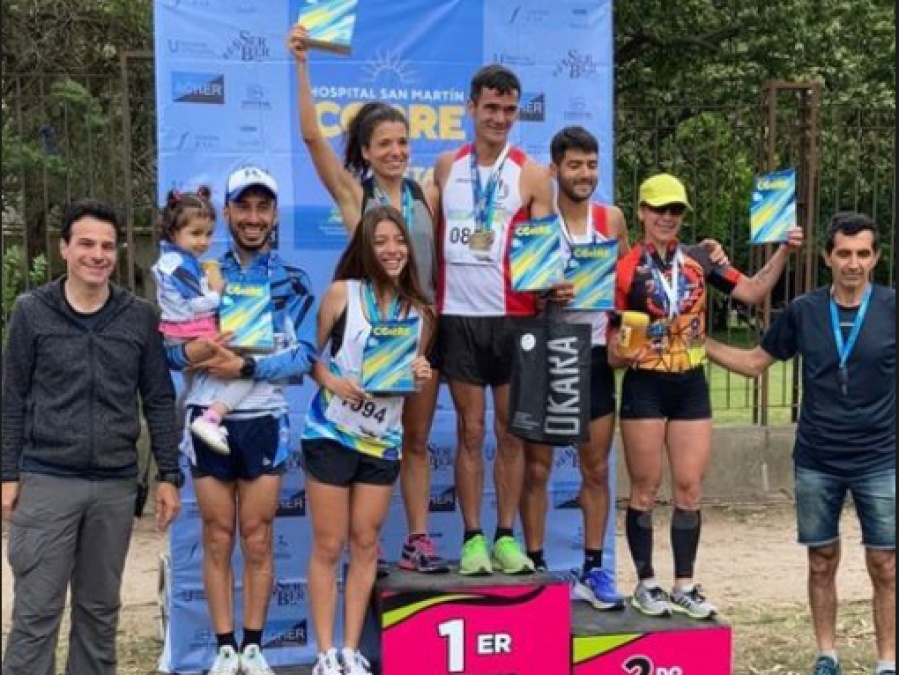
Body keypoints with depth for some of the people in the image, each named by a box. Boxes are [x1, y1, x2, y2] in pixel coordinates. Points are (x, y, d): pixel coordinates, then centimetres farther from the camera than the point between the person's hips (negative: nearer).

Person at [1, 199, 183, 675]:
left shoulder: (140, 317, 4)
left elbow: (159, 400, 7)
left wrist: (169, 475, 3)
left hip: (117, 485, 2)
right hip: (46, 481, -2)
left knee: (100, 609, 11)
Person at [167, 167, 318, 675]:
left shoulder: (293, 282, 4)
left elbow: (304, 356, -7)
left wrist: (248, 366, -20)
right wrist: (188, 353, -19)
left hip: (264, 420, -1)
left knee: (257, 540, 5)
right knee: (218, 540, 6)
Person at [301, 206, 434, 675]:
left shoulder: (419, 311, 5)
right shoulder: (342, 292, -5)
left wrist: (420, 377, -8)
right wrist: (333, 383, -20)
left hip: (383, 441, 4)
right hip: (330, 434, -3)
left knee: (366, 544, 8)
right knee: (328, 546, 1)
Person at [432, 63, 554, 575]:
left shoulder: (532, 175, 2)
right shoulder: (446, 167, 9)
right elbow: (432, 236, 13)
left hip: (513, 316, -1)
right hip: (458, 316, 1)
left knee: (511, 430, 4)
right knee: (471, 429, 4)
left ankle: (506, 537, 13)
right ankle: (473, 538, 10)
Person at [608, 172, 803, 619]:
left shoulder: (699, 259, 5)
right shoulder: (626, 269, -7)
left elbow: (752, 292, 5)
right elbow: (613, 340, -5)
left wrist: (784, 252, -6)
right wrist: (621, 354, -27)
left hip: (692, 387, 4)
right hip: (645, 388, -4)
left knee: (690, 490, 7)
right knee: (645, 490, 3)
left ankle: (685, 586, 17)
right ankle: (646, 585, 15)